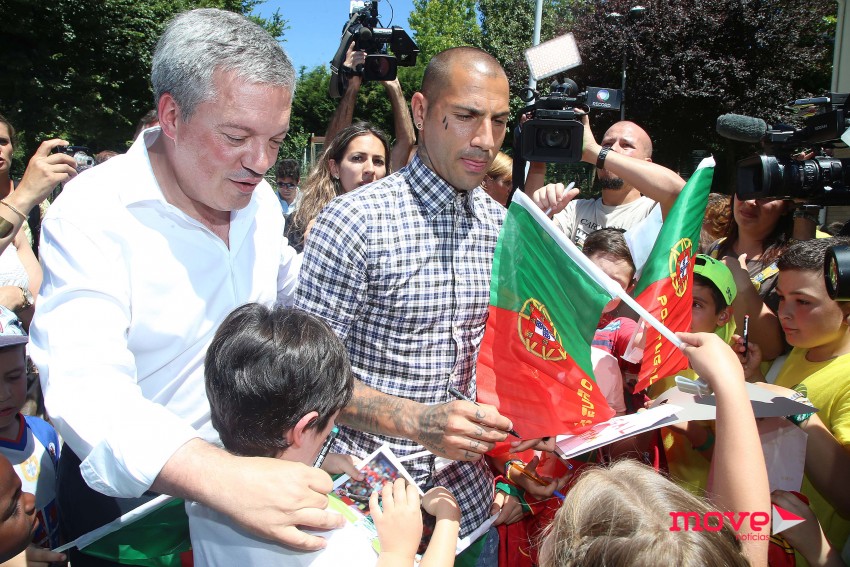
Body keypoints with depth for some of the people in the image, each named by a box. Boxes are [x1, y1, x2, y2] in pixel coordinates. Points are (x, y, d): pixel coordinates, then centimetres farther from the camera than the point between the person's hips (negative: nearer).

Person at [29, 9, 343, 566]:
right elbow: (85, 388, -36)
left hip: (249, 469, 6)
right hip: (127, 495, -5)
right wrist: (220, 475, -51)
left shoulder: (260, 198, -4)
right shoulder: (92, 214, -24)